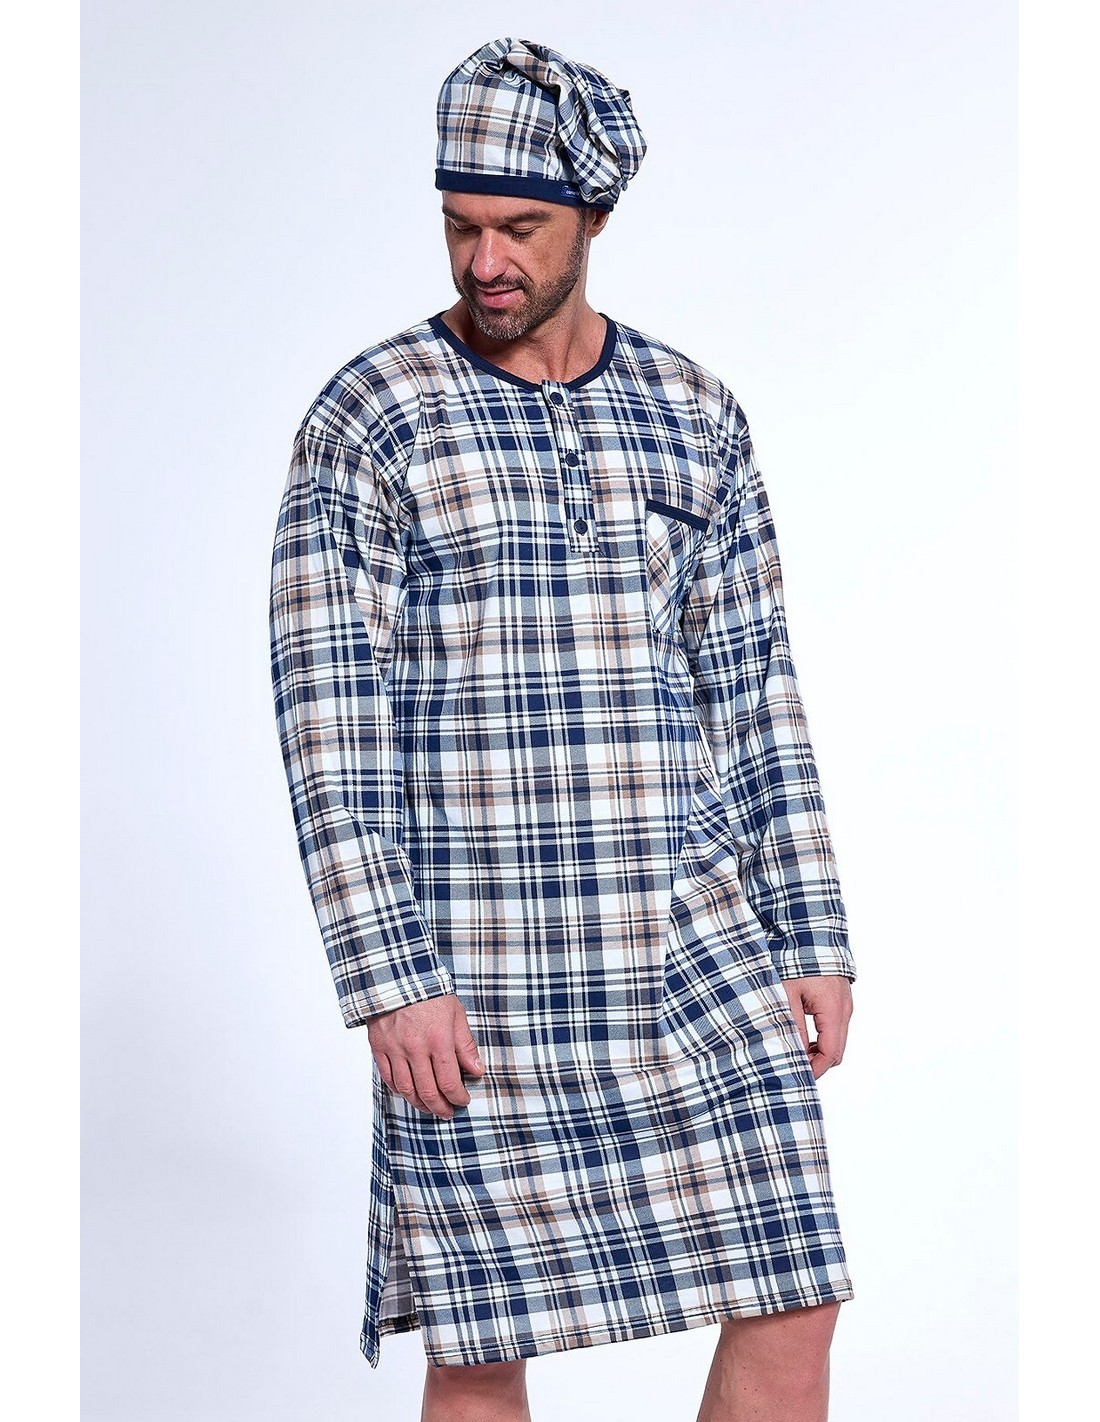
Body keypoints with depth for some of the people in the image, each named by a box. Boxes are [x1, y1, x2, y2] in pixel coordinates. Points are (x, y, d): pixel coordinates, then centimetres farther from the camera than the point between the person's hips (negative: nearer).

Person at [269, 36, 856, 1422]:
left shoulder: (695, 415, 8)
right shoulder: (367, 416, -4)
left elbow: (753, 688, 10)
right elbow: (331, 717, -8)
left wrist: (814, 939, 5)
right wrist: (389, 981, -14)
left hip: (693, 947, 4)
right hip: (476, 968, -3)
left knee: (791, 1302, 4)